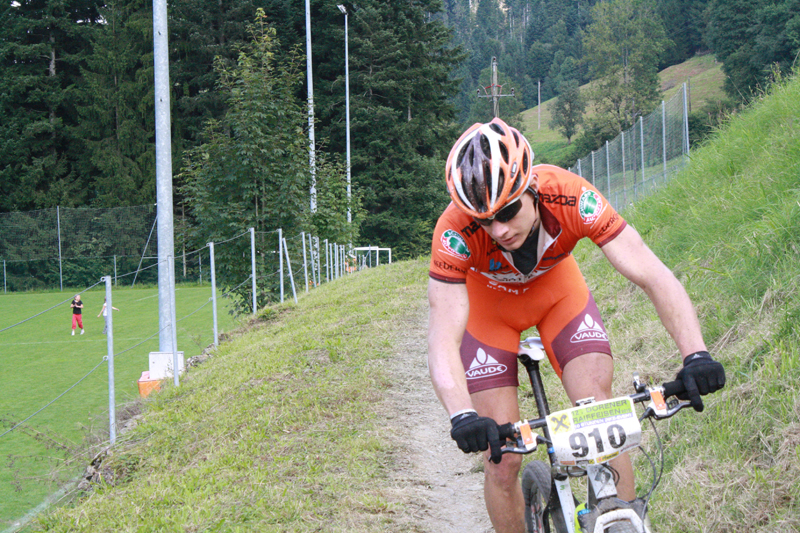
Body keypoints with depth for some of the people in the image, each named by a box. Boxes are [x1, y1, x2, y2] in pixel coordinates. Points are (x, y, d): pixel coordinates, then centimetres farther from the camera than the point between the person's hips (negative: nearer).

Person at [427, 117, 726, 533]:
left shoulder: (571, 198, -36)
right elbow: (442, 343, -42)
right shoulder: (456, 231, -38)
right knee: (501, 460, -8)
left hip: (557, 289, 1)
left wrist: (696, 355, -52)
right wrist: (462, 416, -61)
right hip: (487, 305, -1)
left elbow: (653, 275, -38)